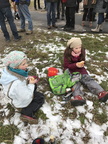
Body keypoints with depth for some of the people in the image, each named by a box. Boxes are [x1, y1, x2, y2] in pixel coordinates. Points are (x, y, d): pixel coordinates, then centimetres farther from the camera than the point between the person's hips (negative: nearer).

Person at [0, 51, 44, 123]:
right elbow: (26, 97, -31)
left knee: (34, 84, 17)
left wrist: (27, 78, -13)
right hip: (21, 102, -7)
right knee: (41, 98, 7)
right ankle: (27, 114, 3)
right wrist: (31, 84, -22)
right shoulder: (17, 83, -44)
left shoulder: (10, 71, -20)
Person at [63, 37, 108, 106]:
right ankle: (77, 97, -51)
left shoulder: (82, 52, 0)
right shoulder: (67, 54, -12)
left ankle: (101, 93, -29)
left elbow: (83, 61, 11)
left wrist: (82, 64, -15)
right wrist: (76, 65, -29)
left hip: (80, 70, 4)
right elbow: (66, 65, -13)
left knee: (88, 79, -15)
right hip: (70, 71, -3)